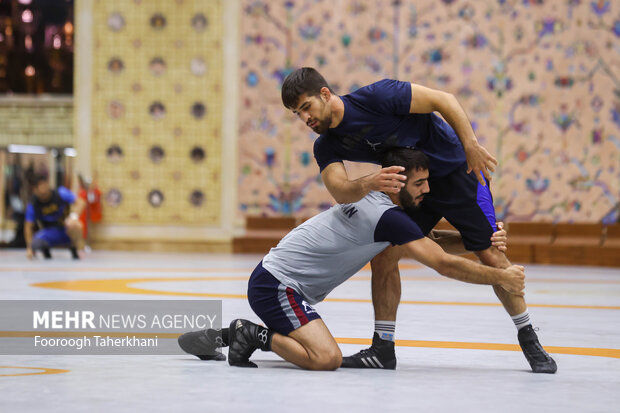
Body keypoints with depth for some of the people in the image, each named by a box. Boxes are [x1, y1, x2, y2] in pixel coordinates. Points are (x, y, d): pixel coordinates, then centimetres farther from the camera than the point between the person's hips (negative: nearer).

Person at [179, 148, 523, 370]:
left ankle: (221, 338, 18)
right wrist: (501, 278, -9)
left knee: (323, 354, 27)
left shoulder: (375, 203, 11)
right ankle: (255, 335, -7)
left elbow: (430, 242, 20)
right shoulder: (388, 216, -18)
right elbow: (444, 265, -18)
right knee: (327, 358, -26)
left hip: (272, 282, 10)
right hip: (276, 285, -10)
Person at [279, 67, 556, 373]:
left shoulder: (375, 96, -25)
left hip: (457, 170, -6)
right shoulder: (327, 147, -7)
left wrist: (471, 146, -26)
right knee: (383, 255, -6)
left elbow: (443, 100, -21)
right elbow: (339, 191, -23)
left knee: (490, 255, -8)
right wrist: (369, 184, -45)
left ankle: (529, 340, 3)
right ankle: (383, 346, 4)